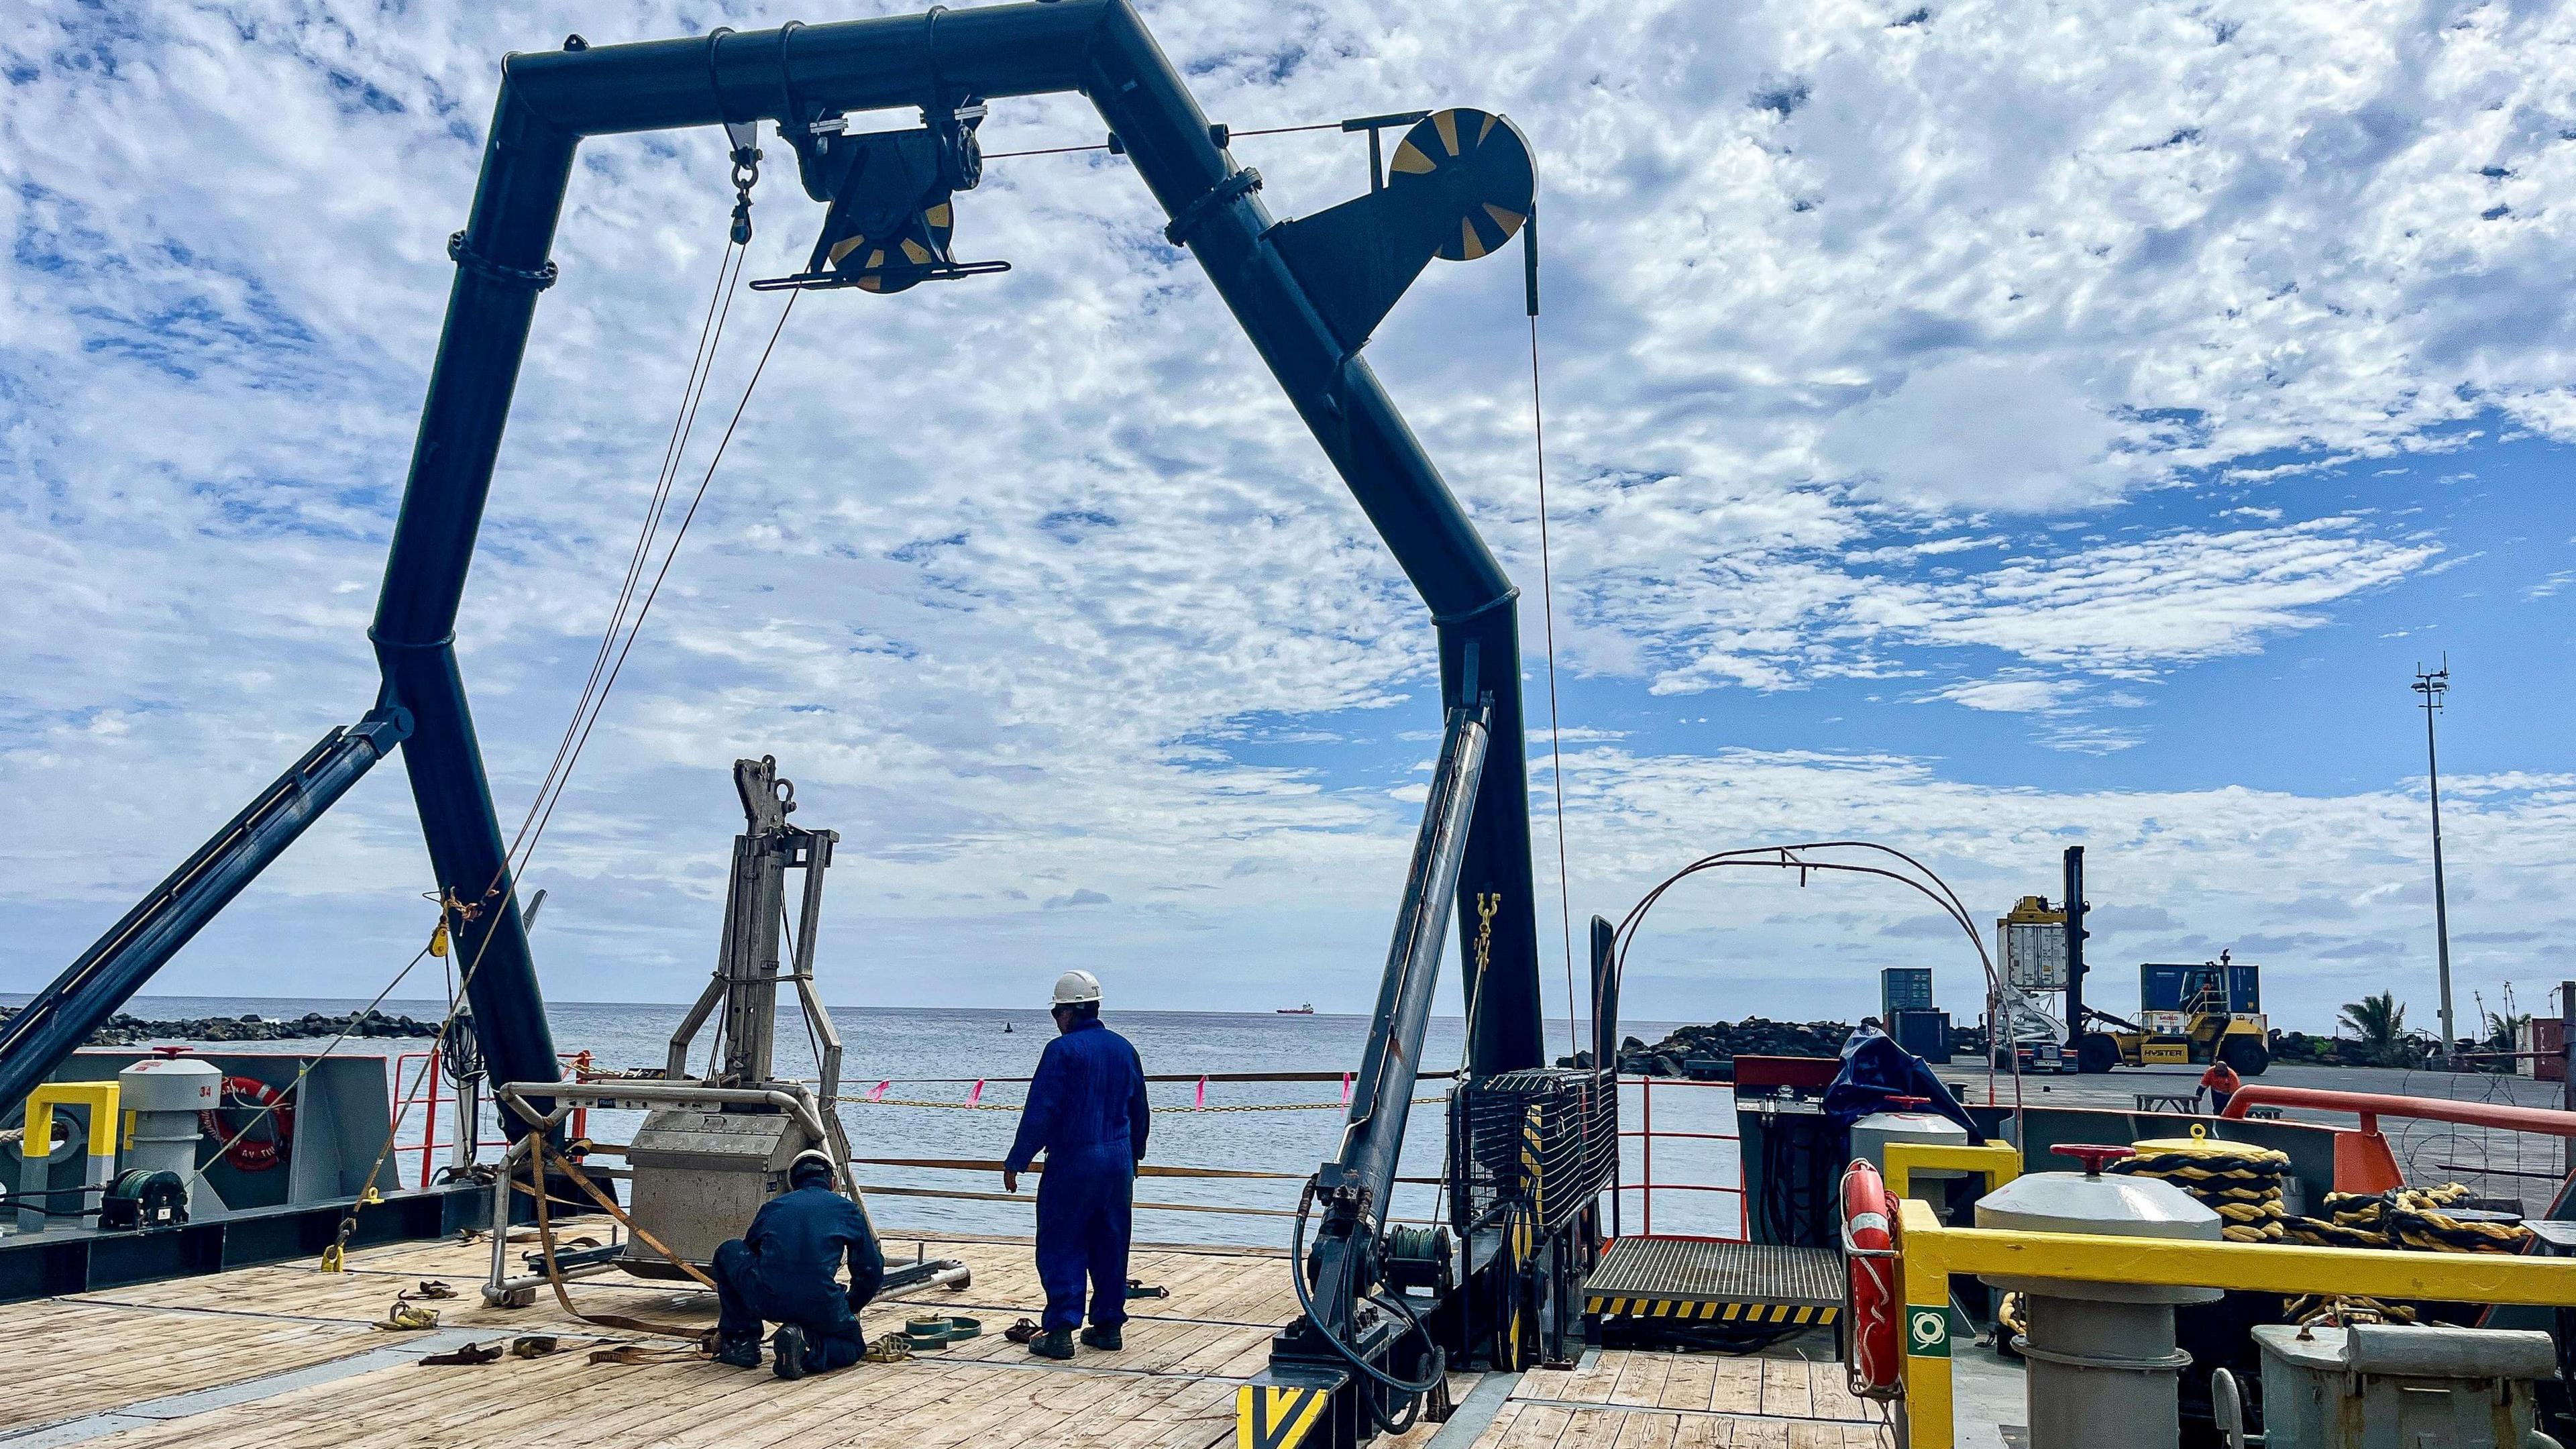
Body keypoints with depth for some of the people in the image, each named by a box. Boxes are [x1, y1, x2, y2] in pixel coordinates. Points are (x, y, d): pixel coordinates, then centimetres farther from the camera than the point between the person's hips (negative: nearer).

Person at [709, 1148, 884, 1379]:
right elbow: (871, 1272, 18)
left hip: (765, 1301, 1)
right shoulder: (848, 1210, 17)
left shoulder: (772, 1207, 21)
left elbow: (750, 1252, 35)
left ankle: (741, 1342, 22)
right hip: (822, 1306, -1)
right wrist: (850, 1307, 38)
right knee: (853, 1346, 28)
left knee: (729, 1252, 28)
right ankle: (809, 1348, -6)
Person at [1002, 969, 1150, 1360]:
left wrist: (1015, 1163, -8)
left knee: (1060, 1247, 1)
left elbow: (1039, 1114, -15)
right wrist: (1133, 1155, 30)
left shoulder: (1063, 1050, -12)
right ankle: (1109, 1325, 19)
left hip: (1073, 1161, -6)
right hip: (1119, 1160, 6)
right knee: (1111, 1246, 14)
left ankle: (1060, 1330, -3)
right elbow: (1140, 1111, 17)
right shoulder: (1123, 1048, 8)